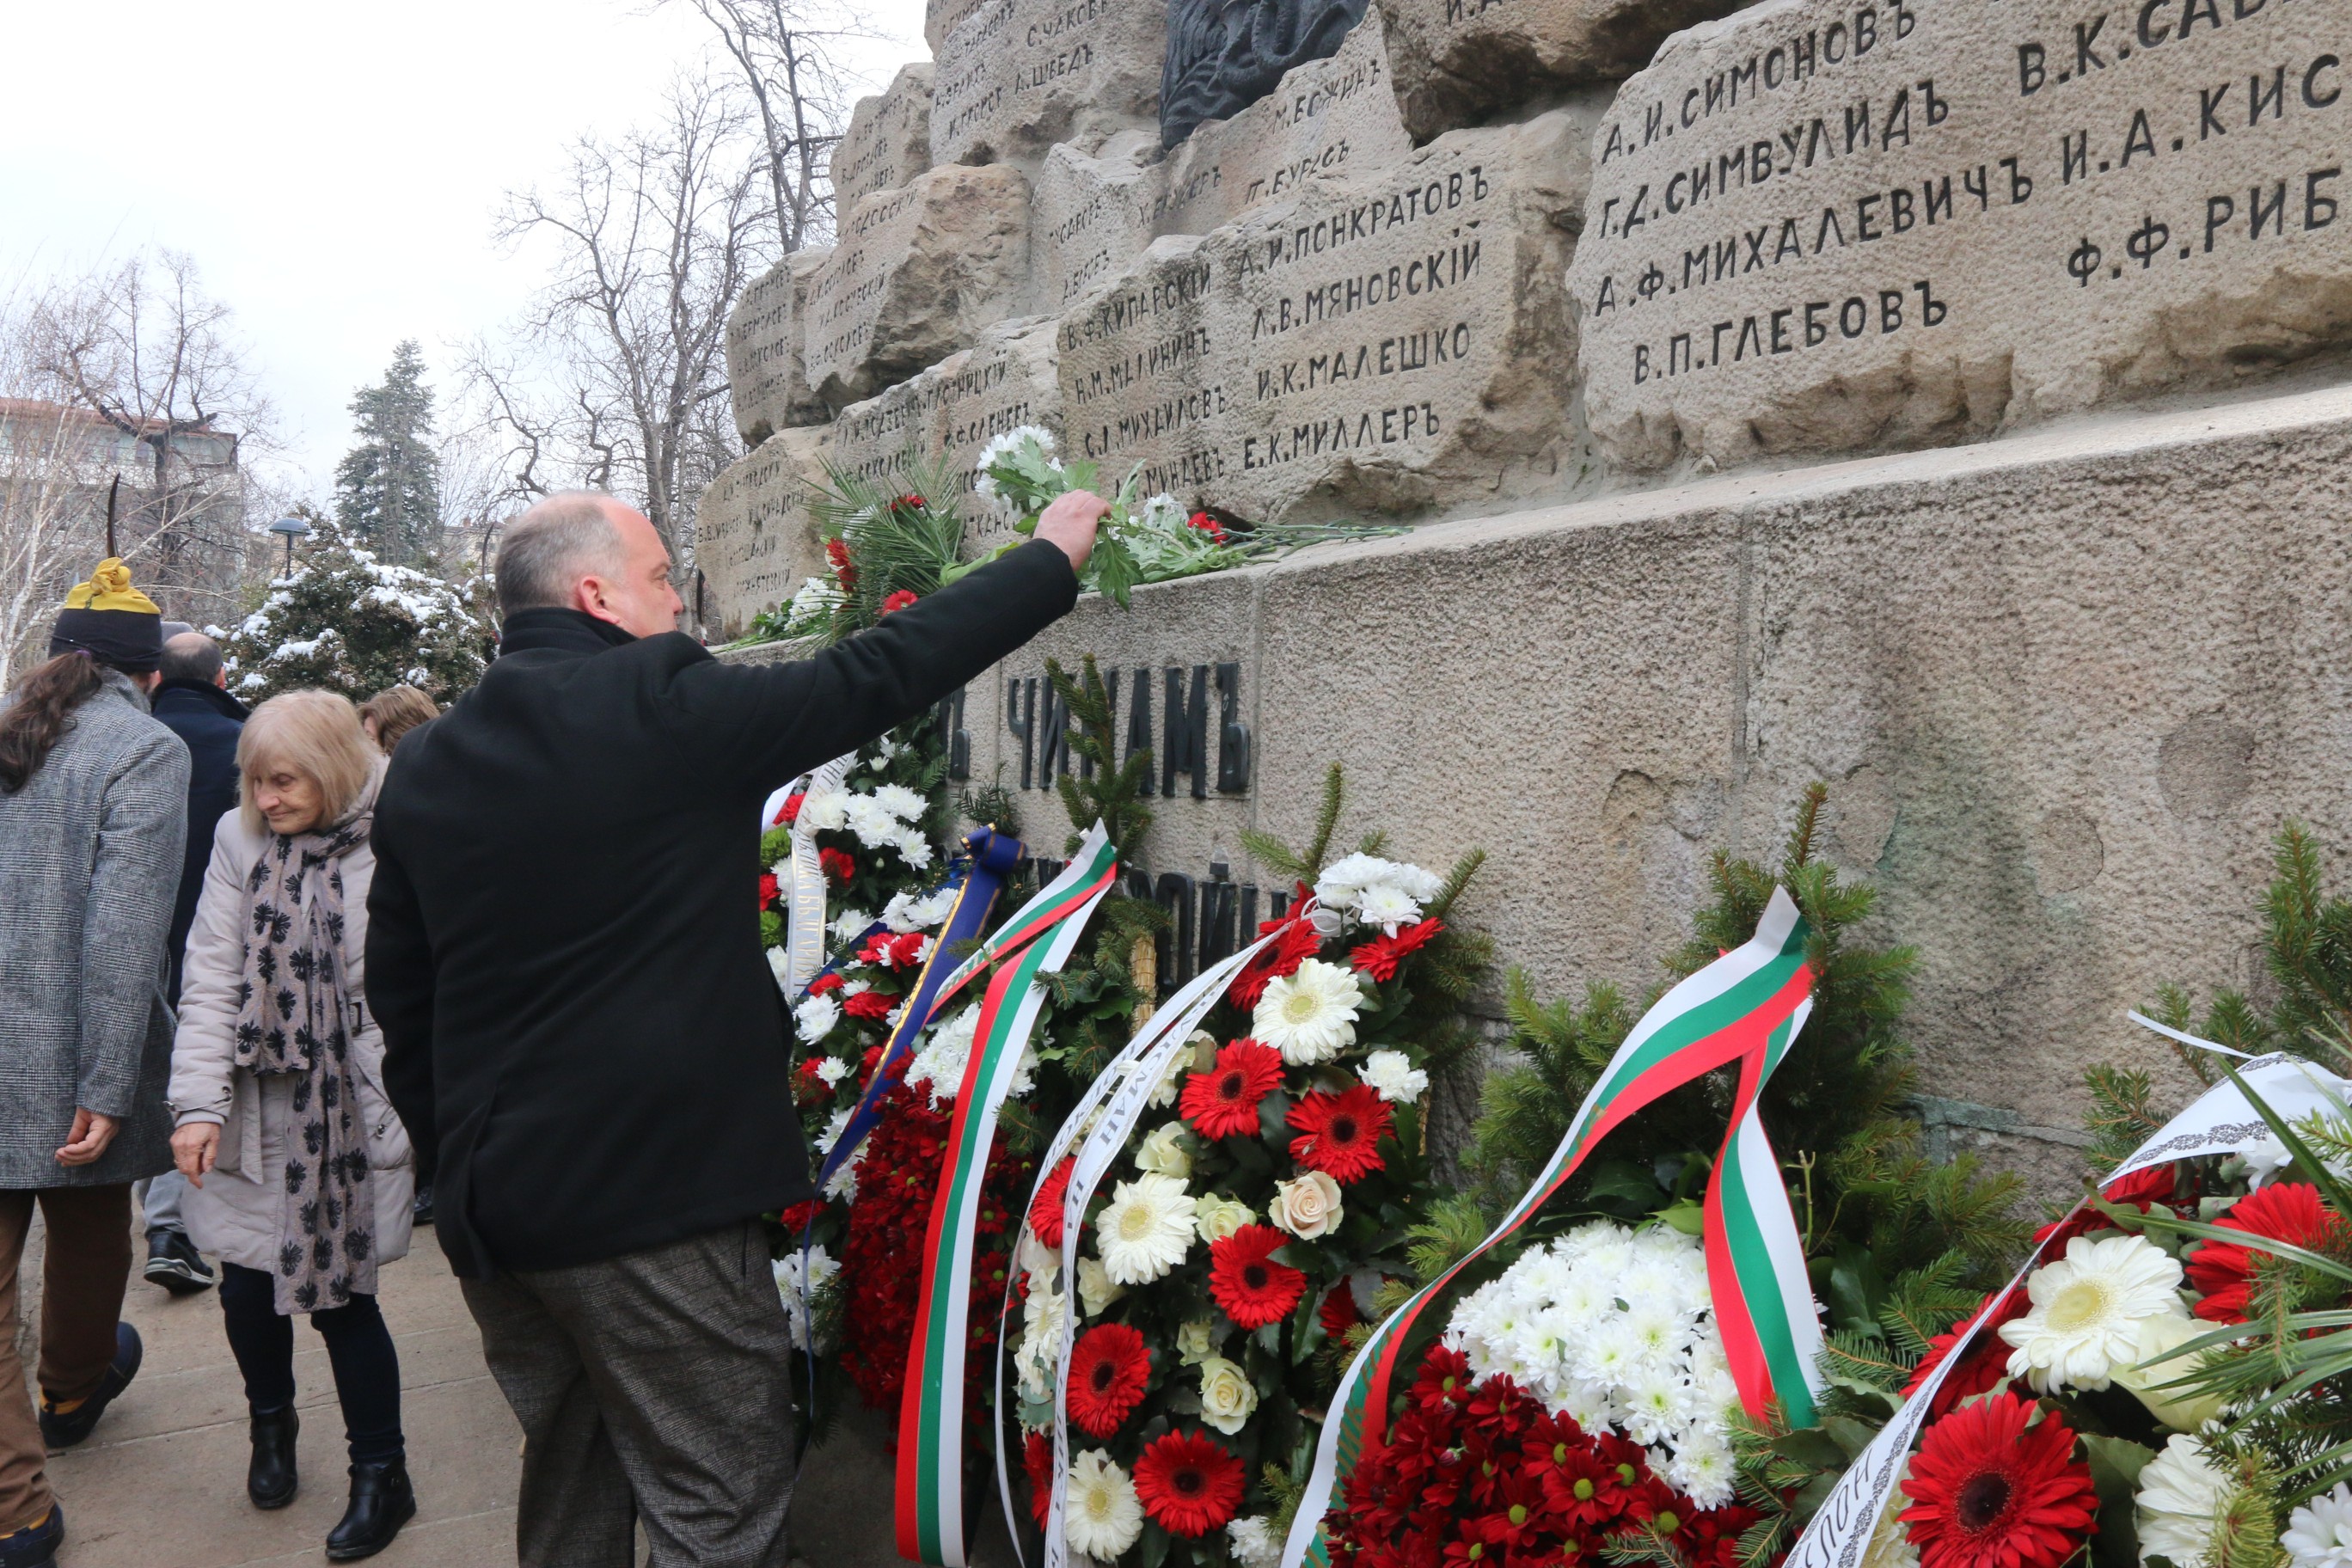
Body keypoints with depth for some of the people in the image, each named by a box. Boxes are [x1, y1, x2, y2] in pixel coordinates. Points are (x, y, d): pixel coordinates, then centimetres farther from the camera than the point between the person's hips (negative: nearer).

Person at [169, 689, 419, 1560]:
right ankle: (271, 1421, 42)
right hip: (256, 1112, 3)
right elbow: (212, 977, -1)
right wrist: (199, 1102, -7)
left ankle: (381, 1474, 21)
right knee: (247, 1289, 10)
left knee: (340, 1295, 1)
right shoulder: (240, 839, 0)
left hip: (351, 1117, -3)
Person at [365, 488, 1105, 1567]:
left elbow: (398, 995, 13)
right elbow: (882, 673, -8)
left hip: (490, 1205, 8)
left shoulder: (423, 766, 8)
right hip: (650, 1198, -8)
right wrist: (1054, 558, 3)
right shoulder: (665, 710, -13)